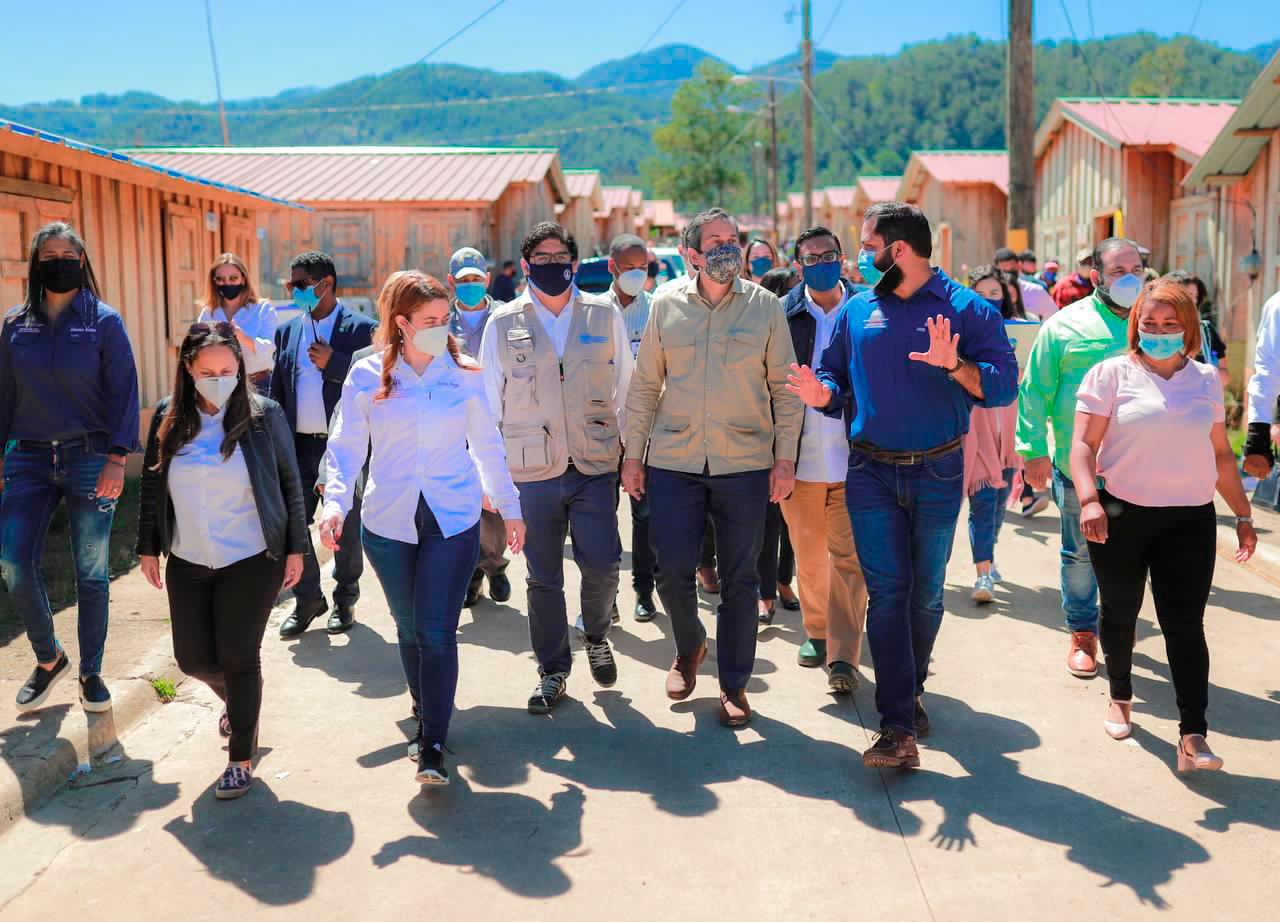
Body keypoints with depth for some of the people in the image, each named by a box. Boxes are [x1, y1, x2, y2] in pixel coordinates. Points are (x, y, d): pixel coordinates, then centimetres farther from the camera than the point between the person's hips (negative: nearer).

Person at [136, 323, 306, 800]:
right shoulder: (168, 418, 0)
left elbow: (290, 484, -2)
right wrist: (148, 547, 9)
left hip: (251, 561, -4)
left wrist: (295, 548, -3)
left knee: (238, 657, -1)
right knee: (193, 658, 10)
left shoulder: (264, 415, -8)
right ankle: (237, 701, 44)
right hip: (187, 563, 4)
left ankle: (241, 759, 15)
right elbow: (152, 486, 8)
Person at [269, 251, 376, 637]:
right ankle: (307, 599, 19)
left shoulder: (360, 329, -4)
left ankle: (345, 600, 24)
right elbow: (277, 391, 14)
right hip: (299, 446, 4)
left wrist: (334, 363, -19)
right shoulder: (287, 331, 11)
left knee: (346, 528, 7)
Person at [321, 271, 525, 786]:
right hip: (389, 523, 1)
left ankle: (433, 745, -1)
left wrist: (509, 506, 11)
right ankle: (426, 714, 35)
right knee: (409, 629, 14)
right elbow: (345, 447, -1)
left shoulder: (464, 374, 0)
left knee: (437, 631, -8)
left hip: (454, 521, -1)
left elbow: (487, 445, 9)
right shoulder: (367, 377, -2)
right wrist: (335, 502, -17)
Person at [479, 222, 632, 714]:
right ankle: (552, 670, 23)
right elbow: (489, 402, 7)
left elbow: (625, 390, 9)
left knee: (602, 566, -4)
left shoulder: (605, 315, 5)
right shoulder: (503, 323, 4)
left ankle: (597, 638, 27)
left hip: (595, 465, 0)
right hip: (531, 470, 0)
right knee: (543, 577, 7)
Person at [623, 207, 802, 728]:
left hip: (745, 464, 0)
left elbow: (784, 387, 4)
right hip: (674, 462, 1)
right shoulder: (666, 305, 3)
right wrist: (633, 453, 5)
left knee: (739, 578, 6)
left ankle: (734, 685, 20)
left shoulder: (765, 306, 1)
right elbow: (645, 385, 7)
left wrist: (785, 457, -1)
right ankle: (689, 647, 33)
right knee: (672, 571, 2)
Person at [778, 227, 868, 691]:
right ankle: (816, 632, 31)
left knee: (848, 557, -1)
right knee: (810, 556, 14)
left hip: (854, 457, -1)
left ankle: (843, 655, 3)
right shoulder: (784, 315, 1)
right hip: (802, 458, 1)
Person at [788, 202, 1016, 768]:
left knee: (927, 592, 12)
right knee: (886, 591, -5)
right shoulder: (856, 311, 7)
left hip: (938, 472, -1)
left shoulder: (967, 309, -3)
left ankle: (911, 689, 35)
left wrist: (955, 365, -28)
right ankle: (898, 726, -5)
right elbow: (837, 380, 10)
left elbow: (1003, 385, -11)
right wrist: (819, 393, -12)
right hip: (871, 472, 1)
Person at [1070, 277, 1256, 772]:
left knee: (1185, 625, -4)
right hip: (1121, 515, -1)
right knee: (1120, 614, 13)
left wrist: (1242, 514, 15)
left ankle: (1192, 737, -4)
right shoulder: (1112, 374, -2)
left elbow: (1221, 454, 15)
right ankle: (1120, 698, 36)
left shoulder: (1206, 379, 9)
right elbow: (1083, 444, -7)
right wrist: (1089, 500, -21)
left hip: (1190, 521, 1)